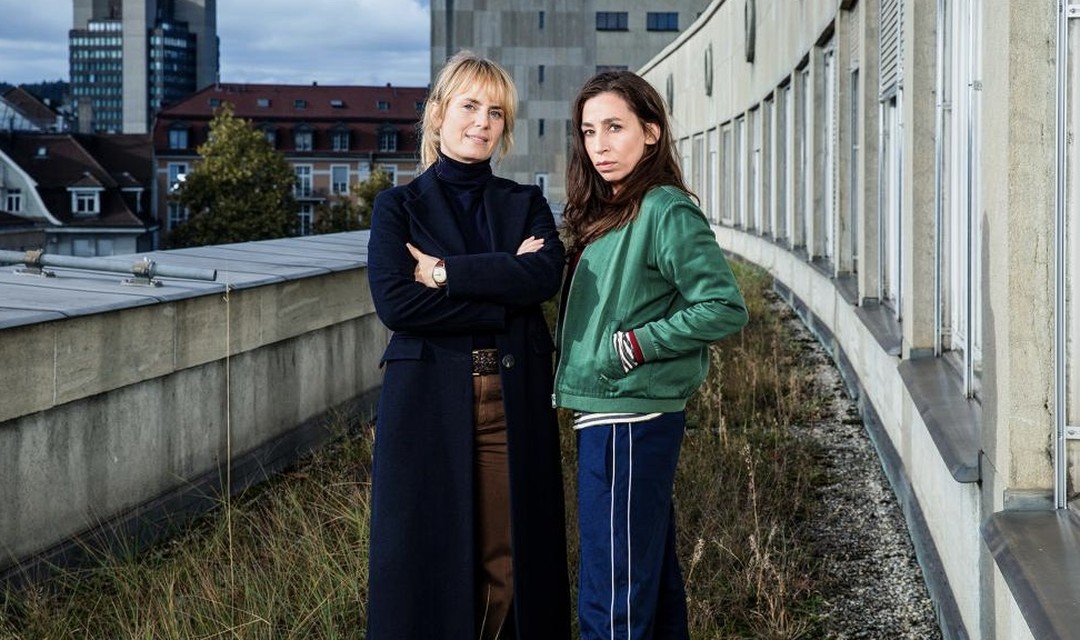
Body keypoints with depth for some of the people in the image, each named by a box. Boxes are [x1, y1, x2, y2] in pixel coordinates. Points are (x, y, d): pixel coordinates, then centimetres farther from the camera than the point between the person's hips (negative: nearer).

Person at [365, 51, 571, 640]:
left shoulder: (526, 204, 12)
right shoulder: (399, 206, 5)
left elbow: (546, 275, -9)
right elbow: (394, 303, -11)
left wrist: (445, 273, -13)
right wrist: (503, 288, -10)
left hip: (515, 399, 2)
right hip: (428, 402, -2)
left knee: (512, 560, 3)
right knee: (428, 562, 1)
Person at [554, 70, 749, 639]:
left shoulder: (667, 212, -12)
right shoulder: (605, 213, 14)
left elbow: (724, 308, -18)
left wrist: (632, 347, -15)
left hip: (628, 423, -9)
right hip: (612, 419, 9)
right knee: (652, 576, 17)